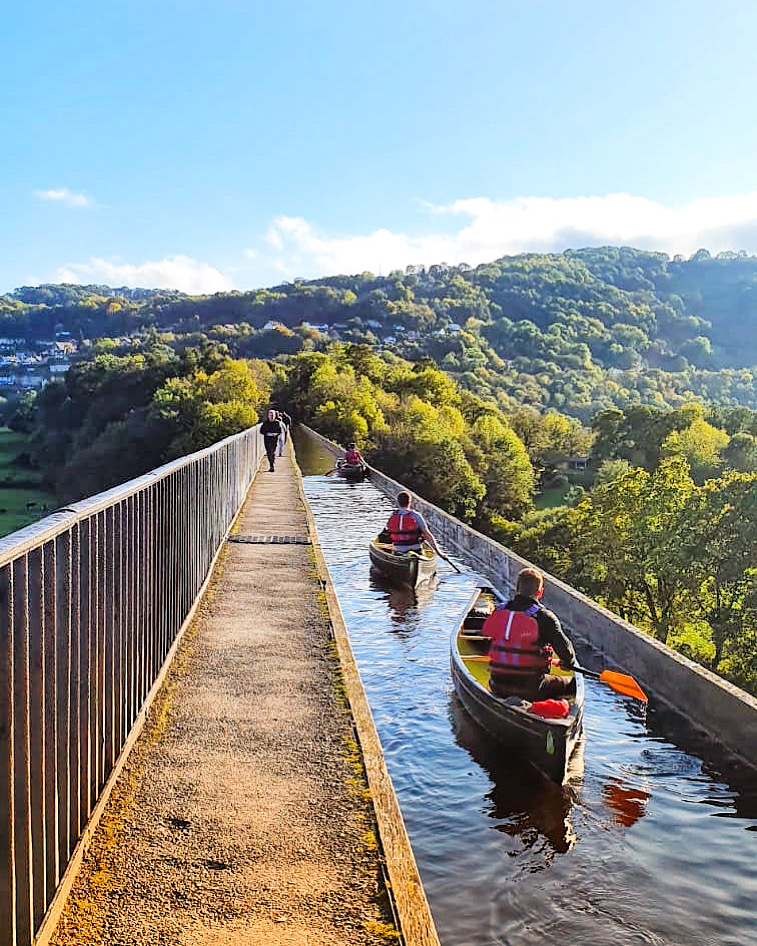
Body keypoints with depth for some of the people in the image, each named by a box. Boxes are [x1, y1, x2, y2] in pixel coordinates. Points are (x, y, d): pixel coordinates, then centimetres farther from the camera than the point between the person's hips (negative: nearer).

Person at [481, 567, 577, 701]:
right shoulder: (545, 617, -12)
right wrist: (568, 663, 17)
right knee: (571, 683, 17)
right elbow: (565, 648, -7)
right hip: (531, 688, -4)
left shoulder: (499, 611, 3)